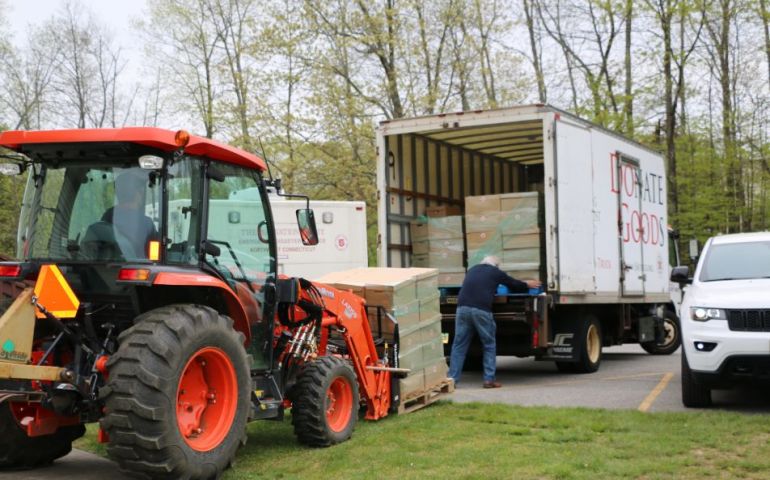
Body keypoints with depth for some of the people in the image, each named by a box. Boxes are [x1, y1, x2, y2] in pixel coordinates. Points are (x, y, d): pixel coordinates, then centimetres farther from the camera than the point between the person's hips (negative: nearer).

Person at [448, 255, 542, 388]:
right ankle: (489, 379, 9)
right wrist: (527, 285, 50)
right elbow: (514, 284, 27)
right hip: (481, 311, -3)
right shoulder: (496, 272, 14)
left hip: (463, 308, 4)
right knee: (489, 345, 11)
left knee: (459, 345, 8)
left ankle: (452, 379, 4)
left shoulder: (472, 270, 26)